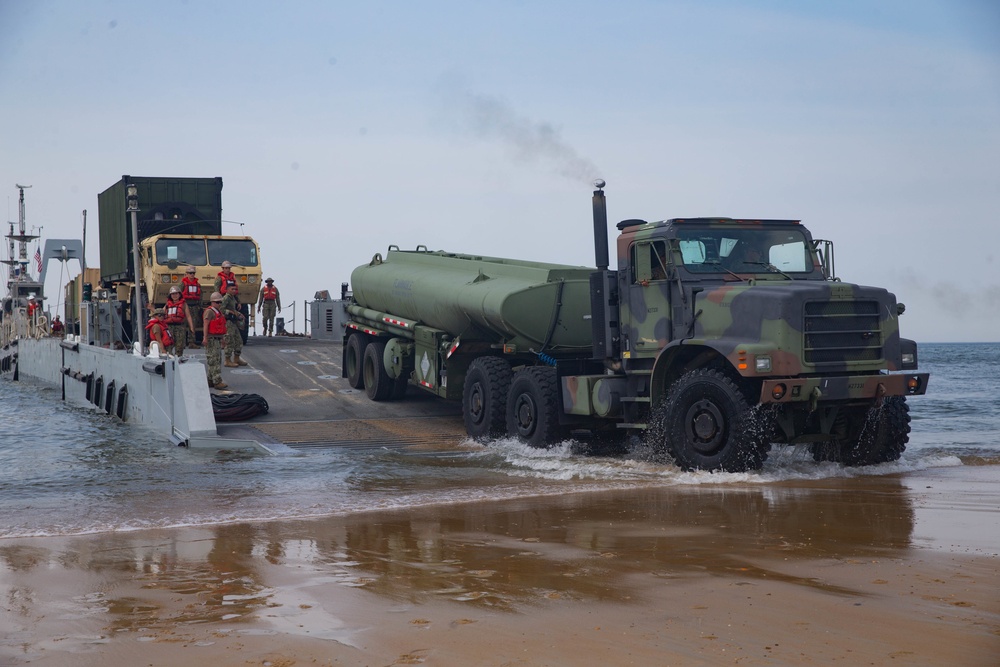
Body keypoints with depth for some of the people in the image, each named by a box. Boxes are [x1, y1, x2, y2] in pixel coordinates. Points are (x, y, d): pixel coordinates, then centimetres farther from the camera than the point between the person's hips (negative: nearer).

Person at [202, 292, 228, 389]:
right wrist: (205, 338, -28)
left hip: (218, 339, 10)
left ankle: (210, 381, 20)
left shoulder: (219, 312, 18)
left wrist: (222, 338, 28)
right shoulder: (209, 311, -12)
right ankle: (217, 382, -14)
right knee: (214, 361, -11)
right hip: (211, 339, -10)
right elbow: (205, 325, -20)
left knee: (218, 360, 13)